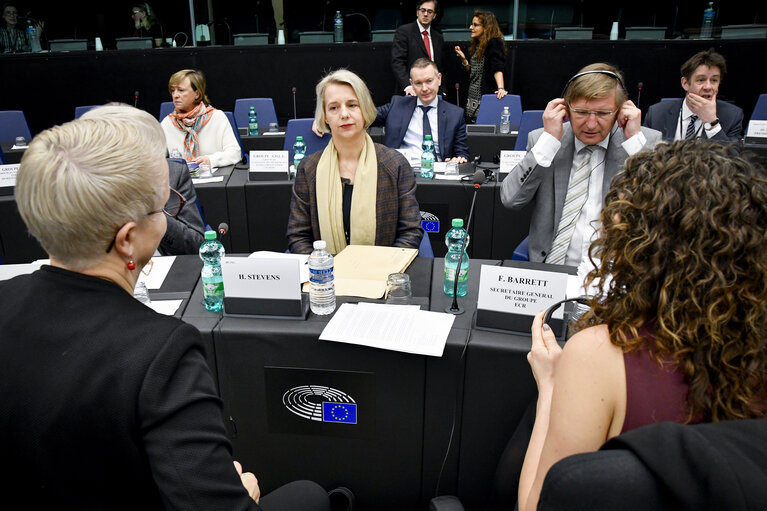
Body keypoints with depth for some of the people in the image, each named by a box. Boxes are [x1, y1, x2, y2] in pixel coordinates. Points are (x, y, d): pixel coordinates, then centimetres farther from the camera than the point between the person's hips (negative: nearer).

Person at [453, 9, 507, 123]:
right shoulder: (476, 45, 16)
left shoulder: (494, 43, -9)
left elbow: (498, 69, -22)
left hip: (486, 97, -8)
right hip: (472, 99, 8)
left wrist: (501, 88, -35)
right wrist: (463, 59, 7)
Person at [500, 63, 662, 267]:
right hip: (549, 271, -1)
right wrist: (550, 140, -8)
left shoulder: (648, 141, 5)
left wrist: (635, 140, -7)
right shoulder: (540, 139, 6)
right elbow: (510, 199, -5)